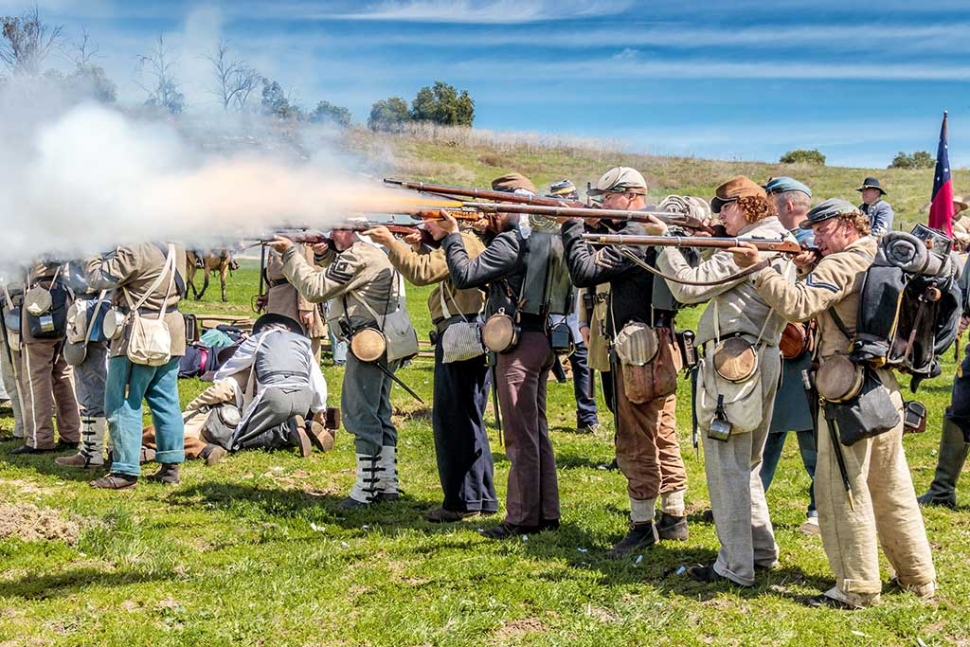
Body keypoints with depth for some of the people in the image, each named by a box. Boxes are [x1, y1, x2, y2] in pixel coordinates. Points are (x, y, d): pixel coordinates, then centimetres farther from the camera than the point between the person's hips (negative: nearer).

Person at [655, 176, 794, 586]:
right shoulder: (784, 243, 16)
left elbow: (688, 287, -18)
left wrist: (666, 242, -7)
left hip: (731, 360, -10)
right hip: (764, 357, 10)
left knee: (726, 465, -4)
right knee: (747, 463, 20)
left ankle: (735, 567, 0)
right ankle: (762, 551, 29)